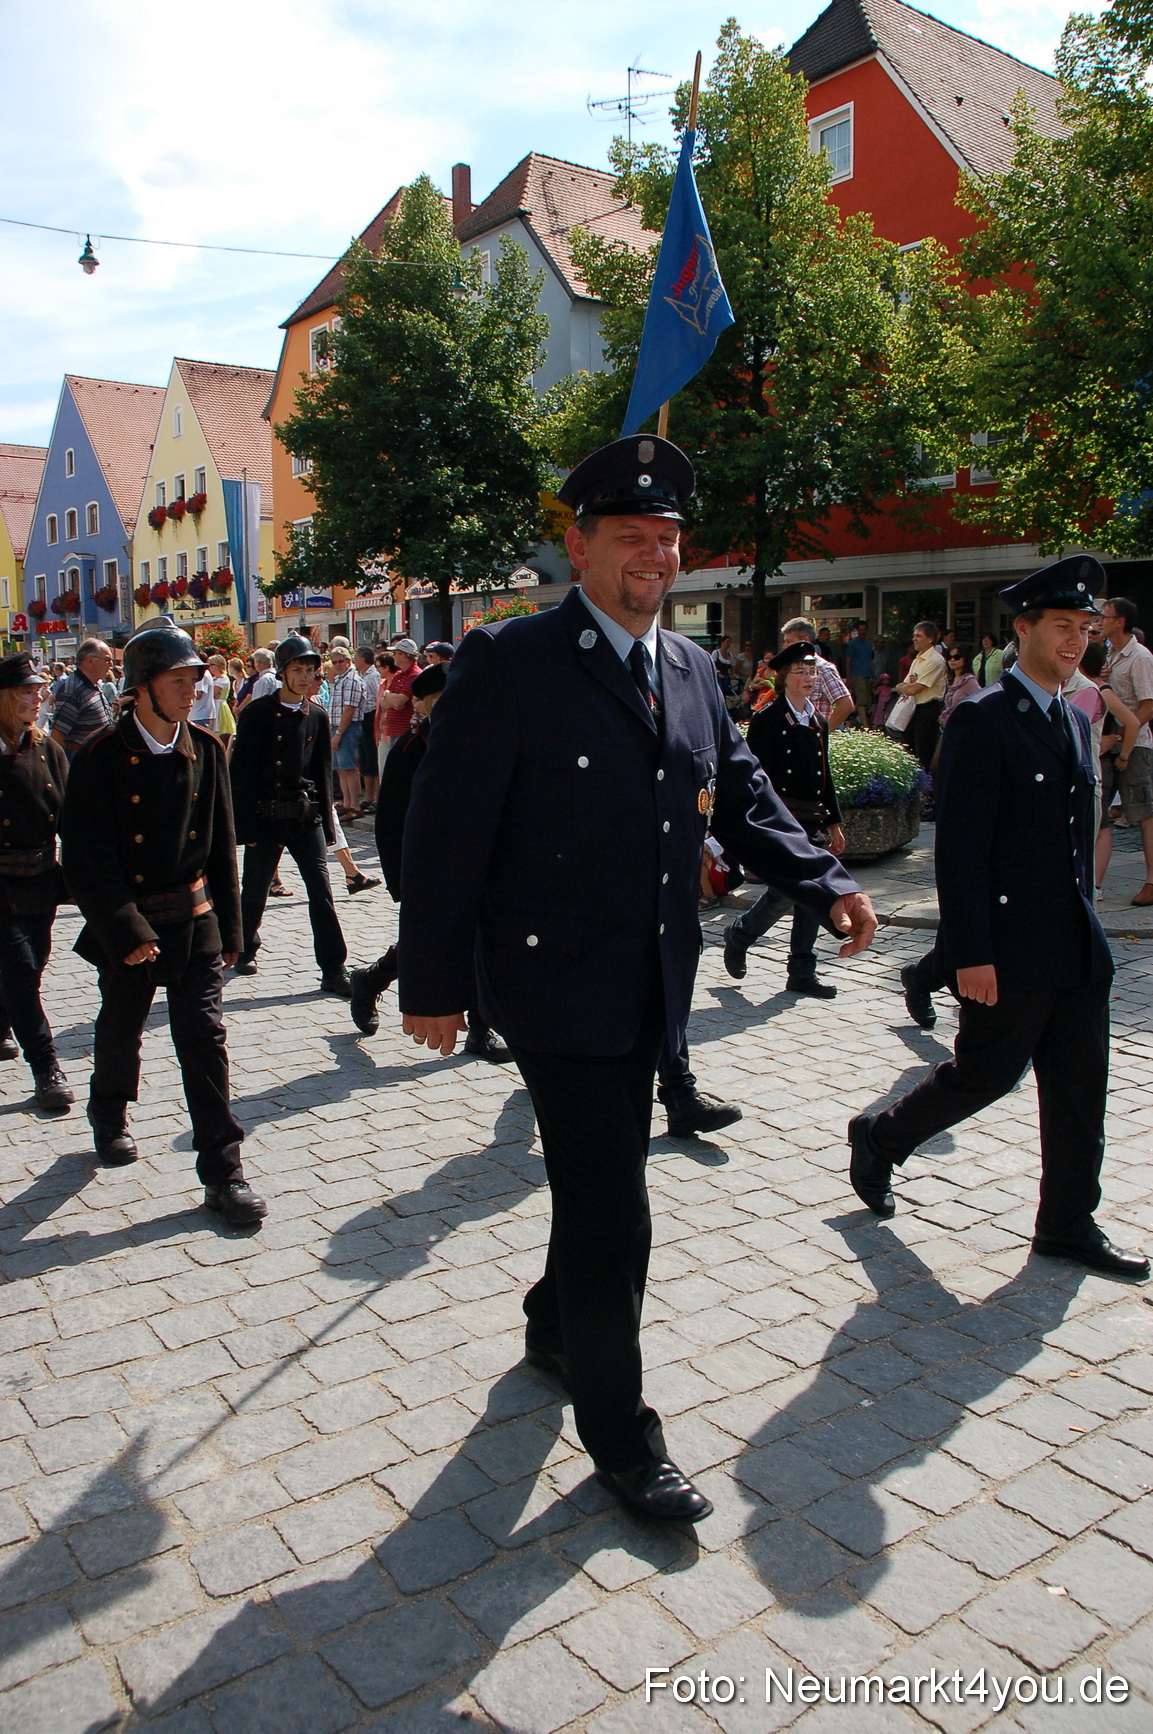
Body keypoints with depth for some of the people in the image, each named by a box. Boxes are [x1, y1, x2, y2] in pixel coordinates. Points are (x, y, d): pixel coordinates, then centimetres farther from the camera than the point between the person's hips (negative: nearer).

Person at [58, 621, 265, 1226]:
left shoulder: (205, 750, 0)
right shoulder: (101, 759, -12)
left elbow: (222, 850, 6)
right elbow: (87, 862, -13)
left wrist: (228, 929, 6)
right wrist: (128, 932, -20)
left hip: (195, 923, 2)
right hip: (125, 927, -2)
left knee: (205, 1041, -1)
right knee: (120, 1033, 18)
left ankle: (223, 1172, 5)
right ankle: (109, 1116, 48)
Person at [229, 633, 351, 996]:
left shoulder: (317, 717, 7)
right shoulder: (257, 713, -5)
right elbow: (242, 774, -6)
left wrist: (326, 824, 7)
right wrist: (246, 826, -11)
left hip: (306, 816, 2)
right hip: (266, 816, -2)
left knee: (321, 891, -5)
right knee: (255, 891, 12)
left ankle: (333, 971, -3)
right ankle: (245, 949, 37)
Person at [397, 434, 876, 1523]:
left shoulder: (690, 671, 8)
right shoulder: (508, 662, -13)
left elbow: (742, 799, 11)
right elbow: (446, 832, -13)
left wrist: (824, 886, -5)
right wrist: (433, 984, -12)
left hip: (647, 986, 7)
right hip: (555, 985, -7)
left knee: (603, 1182, 22)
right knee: (610, 1208, -1)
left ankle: (555, 1329, 49)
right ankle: (621, 1440, 19)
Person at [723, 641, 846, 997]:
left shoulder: (818, 720, 15)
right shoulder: (767, 720, -6)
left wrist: (833, 822, 17)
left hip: (811, 820, 7)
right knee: (785, 891, -12)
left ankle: (803, 974, 13)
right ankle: (739, 934, 16)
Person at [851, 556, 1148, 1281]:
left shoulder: (1075, 719, 13)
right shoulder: (982, 719, -13)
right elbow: (960, 849, -17)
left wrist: (1086, 924, 16)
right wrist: (971, 953, -20)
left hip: (1077, 947, 8)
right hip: (1008, 947, -8)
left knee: (1080, 1087, 10)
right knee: (986, 1073, 4)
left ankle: (1069, 1223, 23)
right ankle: (880, 1138, 27)